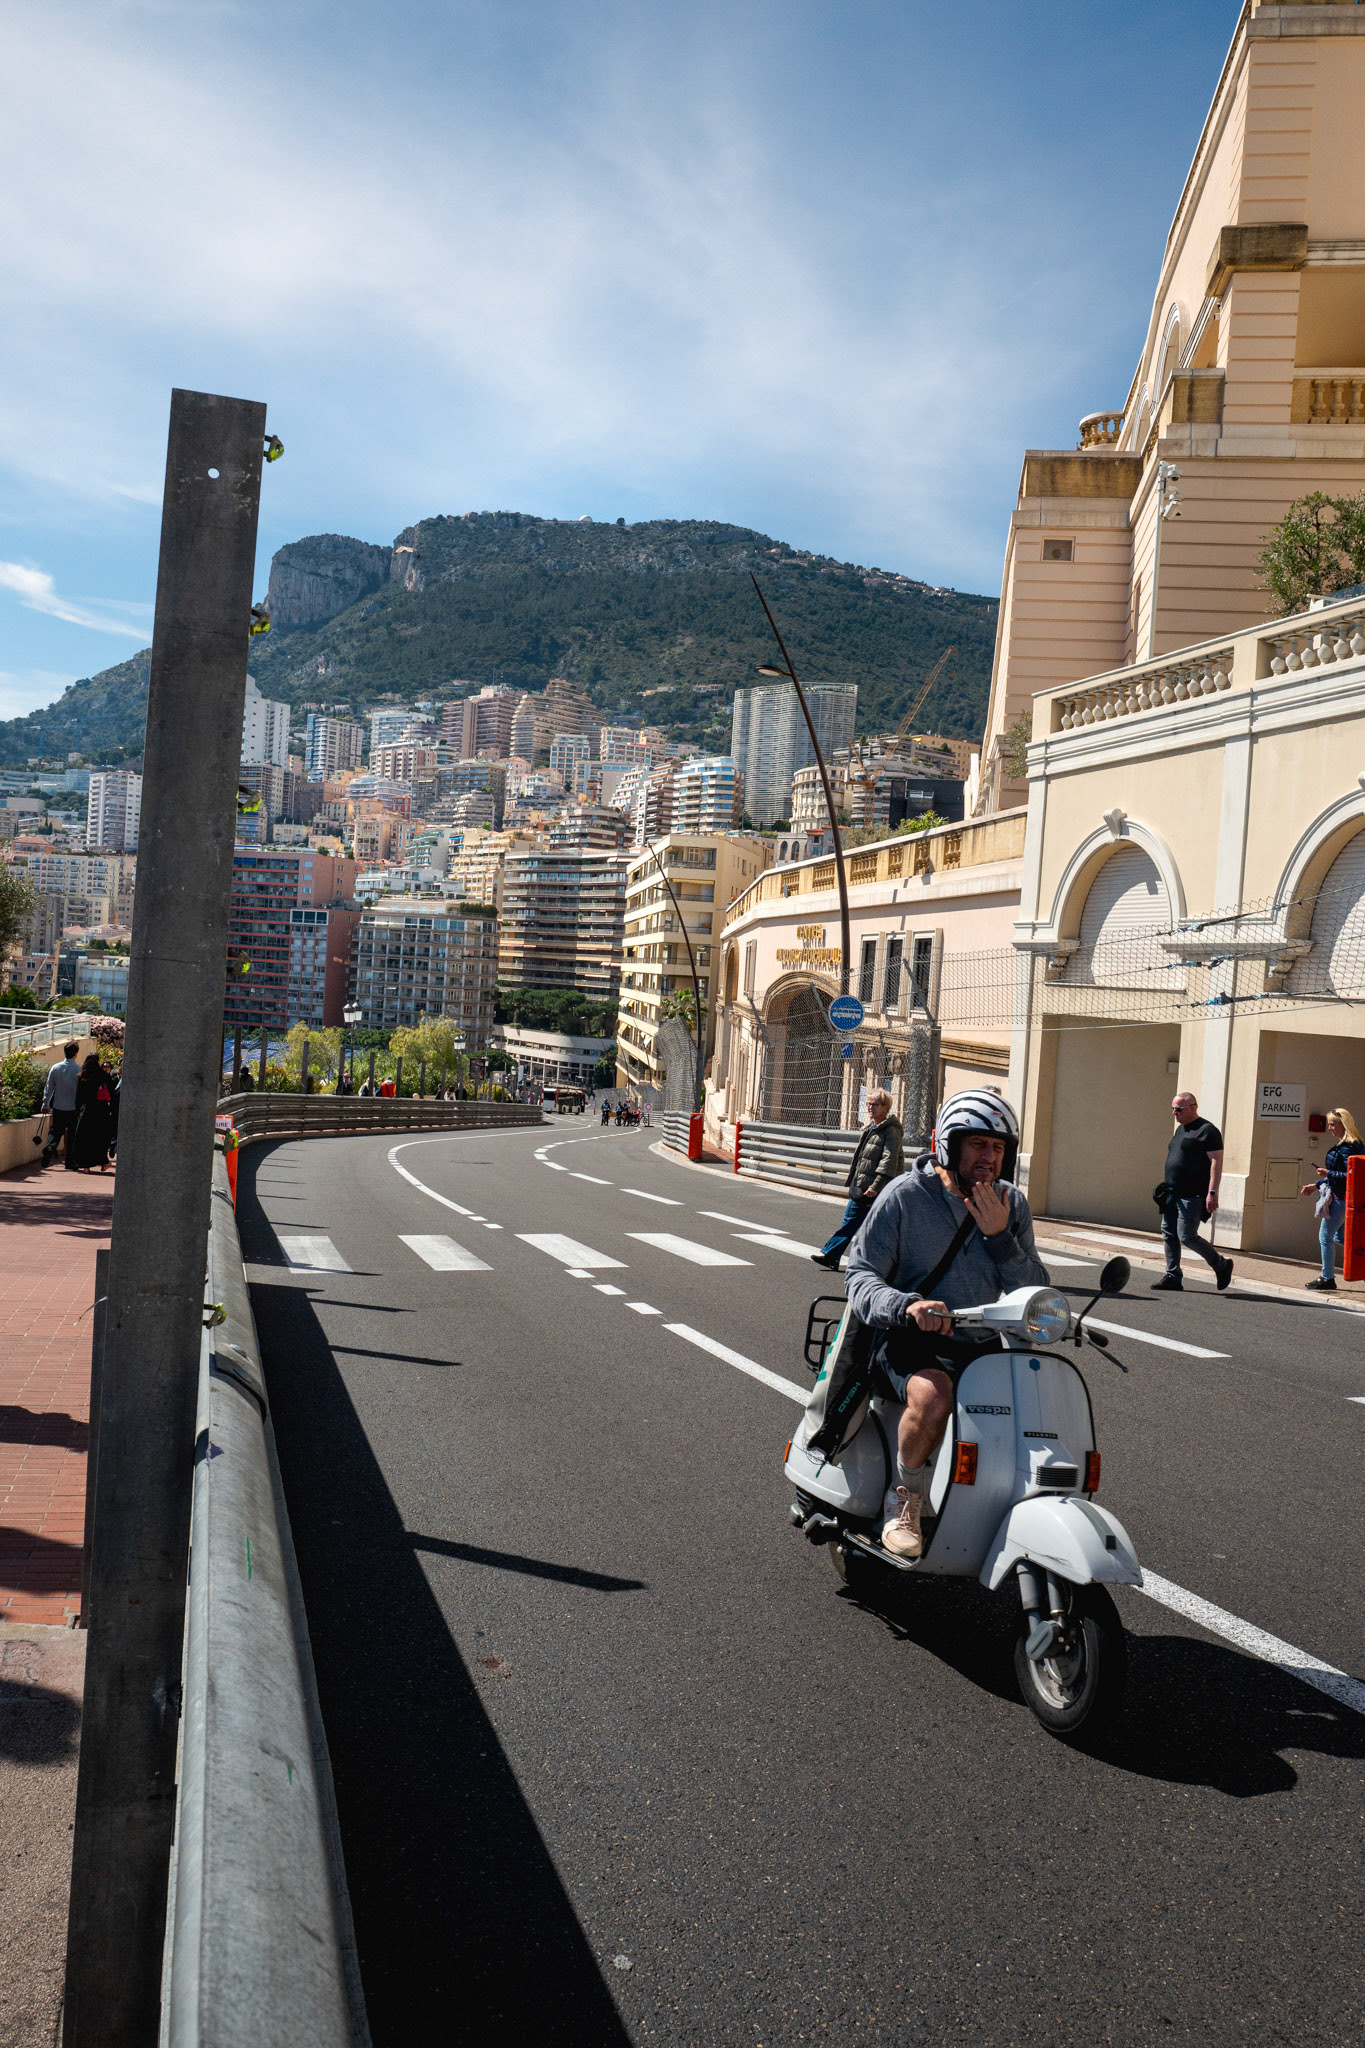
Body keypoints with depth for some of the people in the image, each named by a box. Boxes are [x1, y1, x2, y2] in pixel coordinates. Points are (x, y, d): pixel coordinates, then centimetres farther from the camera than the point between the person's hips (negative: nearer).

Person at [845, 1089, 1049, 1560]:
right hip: (911, 1345, -5)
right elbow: (860, 1276, -8)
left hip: (984, 1346, 5)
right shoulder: (904, 1196, -6)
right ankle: (904, 1495, -8)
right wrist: (907, 1305, -29)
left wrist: (999, 1236, -11)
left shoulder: (1011, 1204, 8)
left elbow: (1034, 1294, 6)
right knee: (932, 1397, -36)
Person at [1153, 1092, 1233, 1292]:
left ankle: (1221, 1265, 10)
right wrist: (1167, 1187, 22)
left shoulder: (1207, 1131, -10)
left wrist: (1212, 1192, -22)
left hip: (1193, 1195, -9)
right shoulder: (1180, 1129, 18)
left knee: (1187, 1236, -9)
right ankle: (1173, 1276, 10)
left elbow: (1216, 1162, -16)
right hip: (1173, 1193, 9)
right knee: (1168, 1234, 4)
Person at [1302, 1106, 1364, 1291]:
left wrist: (1328, 1174, -19)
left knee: (1325, 1236, -3)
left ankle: (1327, 1279, 4)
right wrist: (1316, 1185, 21)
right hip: (1341, 1197, 10)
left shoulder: (1347, 1148, -18)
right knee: (1340, 1237, 16)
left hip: (1341, 1198, -10)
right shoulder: (1341, 1145, 14)